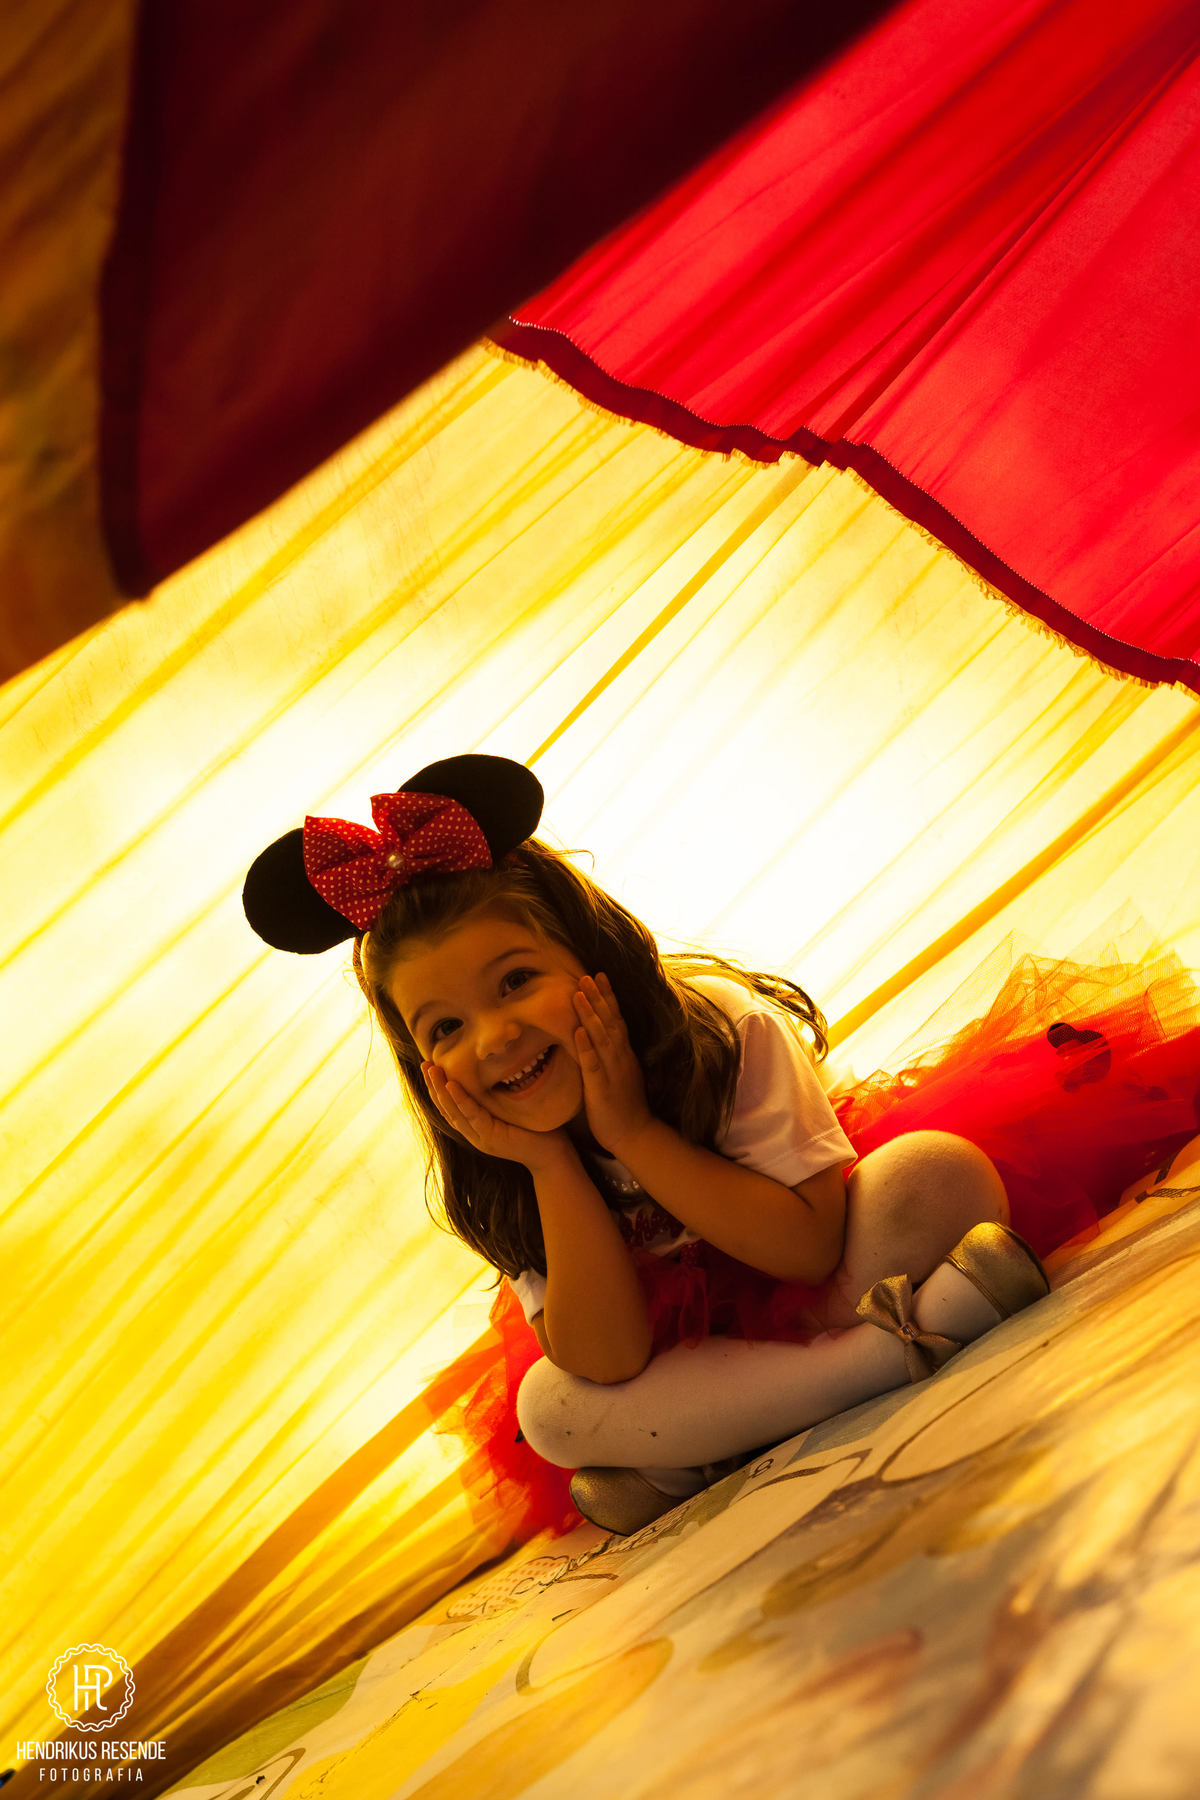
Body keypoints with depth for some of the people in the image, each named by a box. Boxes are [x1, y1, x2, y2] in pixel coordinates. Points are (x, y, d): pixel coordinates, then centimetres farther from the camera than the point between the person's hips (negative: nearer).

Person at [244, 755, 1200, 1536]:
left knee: (940, 1171, -29)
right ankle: (905, 1336, -25)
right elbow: (610, 1366, -26)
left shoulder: (729, 1026, -26)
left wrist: (631, 1129, -34)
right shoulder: (495, 1179, -17)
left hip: (820, 1286, -3)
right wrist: (549, 1159, -33)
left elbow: (808, 1248, -29)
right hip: (678, 1350, 4)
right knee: (549, 1412, -26)